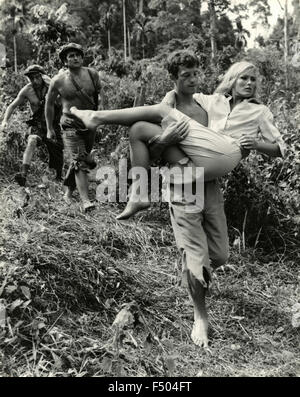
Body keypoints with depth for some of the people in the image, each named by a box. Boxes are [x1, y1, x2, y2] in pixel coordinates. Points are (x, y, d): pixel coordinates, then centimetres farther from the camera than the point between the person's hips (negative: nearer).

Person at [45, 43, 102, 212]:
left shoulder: (92, 74, -3)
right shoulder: (58, 81, -9)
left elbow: (100, 95, 13)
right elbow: (49, 104, 4)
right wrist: (50, 128, 8)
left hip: (90, 125, 4)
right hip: (71, 126, -4)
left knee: (80, 161, 14)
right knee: (79, 163, -14)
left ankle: (69, 192, 33)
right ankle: (85, 201, -18)